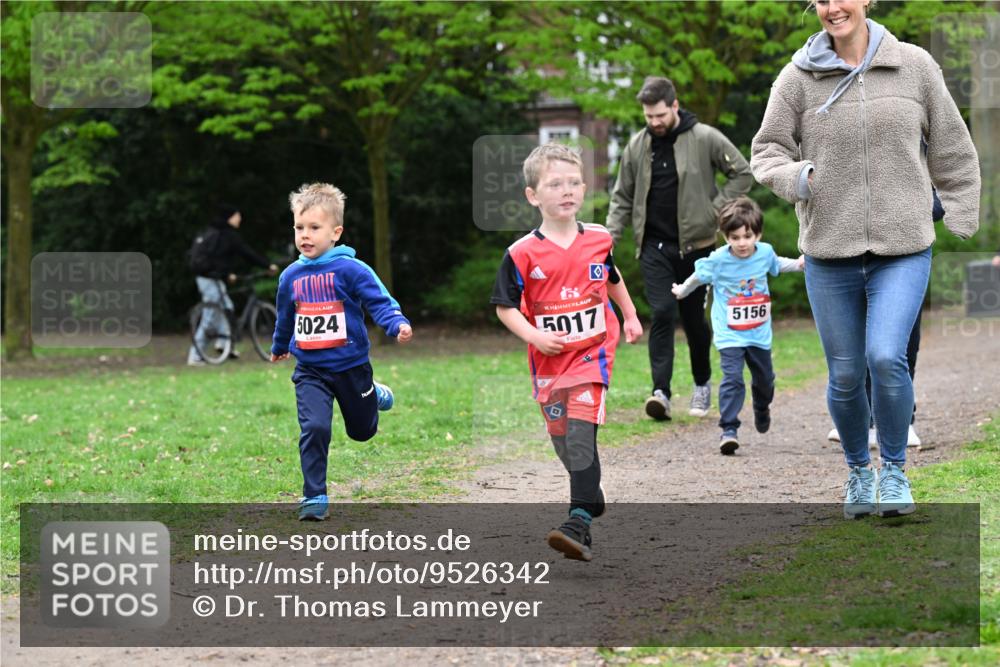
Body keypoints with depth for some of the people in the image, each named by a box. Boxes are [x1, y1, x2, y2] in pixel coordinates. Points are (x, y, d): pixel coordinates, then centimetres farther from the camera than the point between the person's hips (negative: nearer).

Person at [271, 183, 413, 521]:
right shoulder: (291, 276, 2)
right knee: (314, 428, -18)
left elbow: (379, 302, -19)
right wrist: (279, 347, 37)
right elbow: (285, 318, 21)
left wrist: (398, 325, -39)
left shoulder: (350, 270, -13)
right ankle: (314, 497, -8)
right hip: (309, 370, 2)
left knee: (362, 430, 17)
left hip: (351, 366, -2)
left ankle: (376, 395, 52)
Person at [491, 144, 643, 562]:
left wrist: (630, 316, 25)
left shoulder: (599, 240, 1)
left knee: (580, 433, -17)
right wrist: (534, 336, -16)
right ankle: (592, 496, 37)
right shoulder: (522, 254, -8)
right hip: (549, 359, 1)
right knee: (563, 439, 10)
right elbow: (505, 306, -3)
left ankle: (580, 522, -23)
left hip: (592, 353, -1)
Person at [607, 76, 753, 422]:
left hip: (695, 244, -2)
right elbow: (622, 196, 12)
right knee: (662, 313, -11)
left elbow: (742, 173, 1)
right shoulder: (637, 146, 5)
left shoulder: (705, 139, -5)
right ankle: (661, 391, -16)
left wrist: (716, 208, -7)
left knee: (694, 316, 8)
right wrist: (610, 237, 2)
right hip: (654, 246, 2)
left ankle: (702, 384, 28)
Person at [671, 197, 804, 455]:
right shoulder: (718, 260, -17)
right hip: (729, 334, -4)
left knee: (765, 378, 21)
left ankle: (762, 409, 53)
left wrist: (798, 263, 8)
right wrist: (682, 291, 17)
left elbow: (777, 264, 18)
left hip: (759, 333, 4)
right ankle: (729, 429, -19)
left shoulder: (765, 252, -8)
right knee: (732, 378, -19)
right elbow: (698, 277, 3)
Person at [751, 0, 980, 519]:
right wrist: (795, 176, -16)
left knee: (886, 357, -19)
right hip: (829, 252, 1)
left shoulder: (913, 66, 2)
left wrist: (961, 220, 9)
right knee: (845, 376, 6)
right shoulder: (799, 77, 0)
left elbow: (951, 149, 11)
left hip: (903, 250, -1)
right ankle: (858, 470, 32)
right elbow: (766, 151, 6)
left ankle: (894, 469, 4)